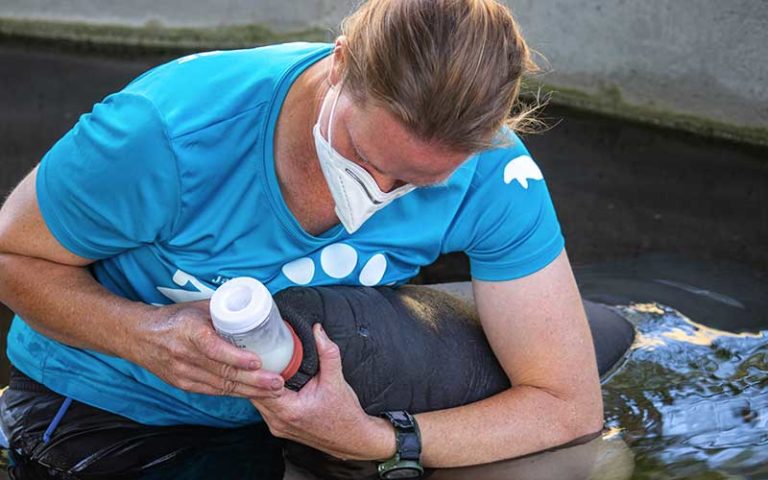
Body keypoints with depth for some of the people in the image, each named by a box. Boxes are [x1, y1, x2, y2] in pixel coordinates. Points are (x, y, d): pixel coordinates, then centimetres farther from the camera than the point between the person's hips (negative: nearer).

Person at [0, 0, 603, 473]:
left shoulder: (492, 174, -28)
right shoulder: (169, 132, -35)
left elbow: (570, 407, -25)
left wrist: (373, 440, -38)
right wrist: (147, 336, -37)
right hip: (103, 397, -2)